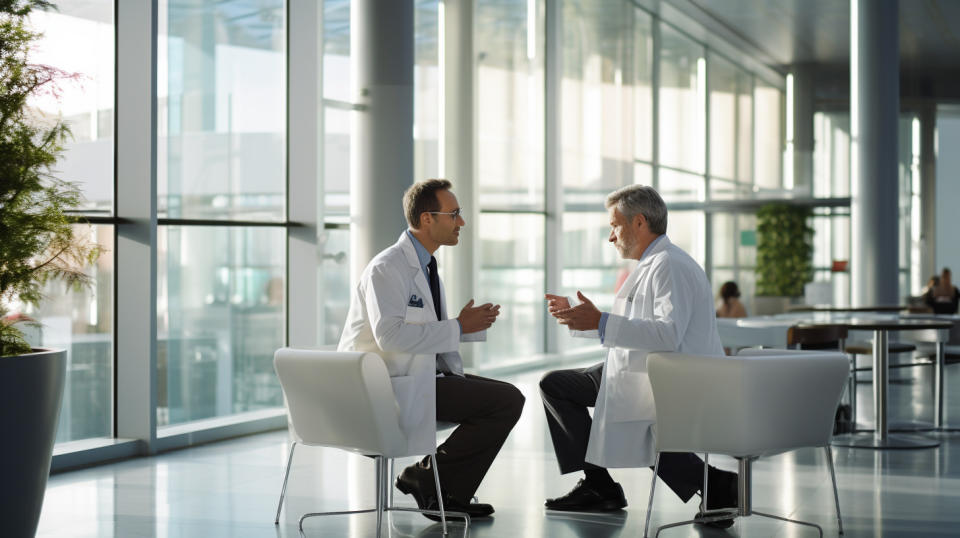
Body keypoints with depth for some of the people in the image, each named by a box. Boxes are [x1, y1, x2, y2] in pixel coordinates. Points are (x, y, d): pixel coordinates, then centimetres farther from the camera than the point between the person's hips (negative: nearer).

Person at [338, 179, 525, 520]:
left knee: (509, 398, 11)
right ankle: (427, 476, -4)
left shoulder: (425, 266, 15)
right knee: (506, 401, -15)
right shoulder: (388, 268, -16)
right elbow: (391, 335, -29)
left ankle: (449, 495, 10)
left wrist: (471, 324, 3)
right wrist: (458, 328, -23)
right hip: (392, 387, -10)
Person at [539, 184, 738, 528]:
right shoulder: (649, 265, 17)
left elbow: (668, 333, -30)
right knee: (554, 385, 9)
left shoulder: (670, 266, -17)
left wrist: (600, 322, -30)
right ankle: (597, 483, 11)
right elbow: (627, 325, 26)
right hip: (636, 372, 11)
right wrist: (576, 316, 17)